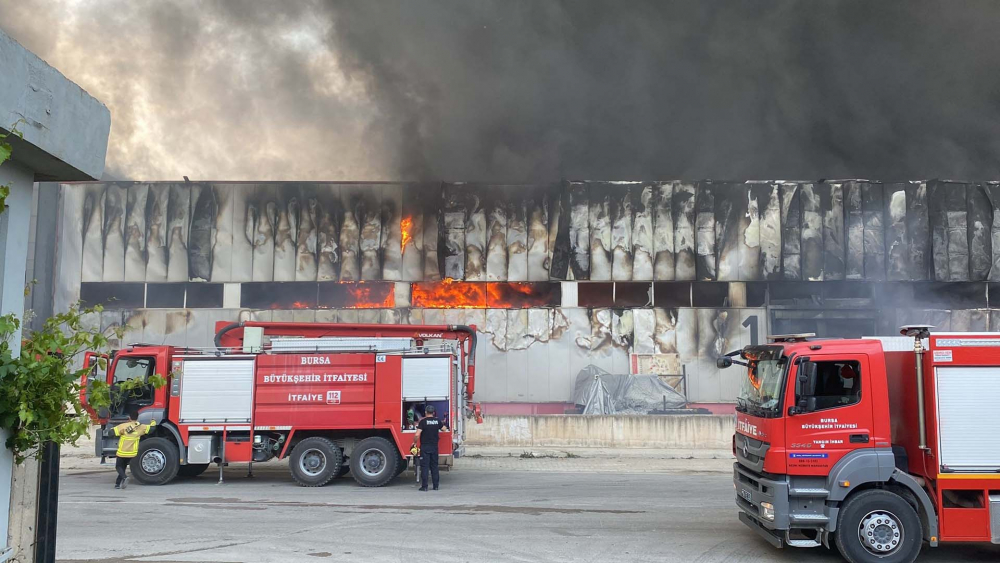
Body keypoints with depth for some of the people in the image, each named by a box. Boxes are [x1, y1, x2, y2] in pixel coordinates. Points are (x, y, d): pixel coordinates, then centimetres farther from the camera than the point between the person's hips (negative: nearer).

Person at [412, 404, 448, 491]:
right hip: (434, 447, 4)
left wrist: (414, 442, 0)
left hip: (425, 447, -4)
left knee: (424, 466, -1)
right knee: (434, 466, 11)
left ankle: (424, 486, -2)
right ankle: (436, 485, 12)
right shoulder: (437, 421, 4)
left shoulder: (423, 421, -9)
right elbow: (444, 428, 23)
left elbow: (417, 435, -17)